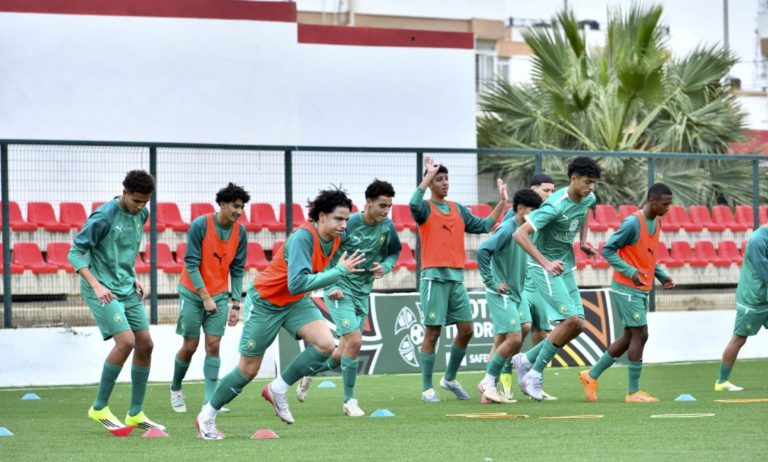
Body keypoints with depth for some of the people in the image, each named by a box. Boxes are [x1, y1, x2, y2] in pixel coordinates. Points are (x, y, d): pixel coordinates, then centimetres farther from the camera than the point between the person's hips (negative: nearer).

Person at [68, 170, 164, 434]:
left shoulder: (141, 214, 7)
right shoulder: (103, 217, -17)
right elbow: (75, 253, -15)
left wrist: (133, 278, 10)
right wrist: (96, 285, -24)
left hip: (127, 290, 8)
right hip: (103, 291, -8)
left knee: (145, 345, 6)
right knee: (126, 341, -20)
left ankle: (136, 414, 16)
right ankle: (99, 408, -6)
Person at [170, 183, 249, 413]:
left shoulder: (240, 232, -3)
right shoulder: (200, 225, -16)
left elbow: (237, 270, 2)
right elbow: (191, 264, -15)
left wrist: (236, 304, -2)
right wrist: (205, 297, -18)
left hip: (219, 295, 3)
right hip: (193, 292, -3)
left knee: (213, 346, -5)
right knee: (190, 346, 1)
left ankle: (210, 399, -6)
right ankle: (175, 390, 24)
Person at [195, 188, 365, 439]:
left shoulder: (335, 237, -8)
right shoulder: (303, 237, -32)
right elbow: (297, 284, -41)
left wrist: (329, 286, 2)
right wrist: (340, 271, -37)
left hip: (296, 302, 7)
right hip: (265, 302, -7)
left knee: (325, 344, -18)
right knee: (248, 369, 3)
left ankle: (277, 390, 1)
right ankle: (207, 416, 24)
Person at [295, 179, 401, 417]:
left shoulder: (387, 226, -3)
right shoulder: (348, 224, -18)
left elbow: (394, 252, 14)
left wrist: (385, 266, -8)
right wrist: (330, 286, -17)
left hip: (363, 292, 6)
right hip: (339, 290, -6)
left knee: (343, 354, 10)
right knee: (354, 340, -18)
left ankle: (310, 372, 40)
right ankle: (349, 400, -5)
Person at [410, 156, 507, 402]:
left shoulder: (458, 209, 15)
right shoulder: (426, 209, -3)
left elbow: (483, 226, 17)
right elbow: (414, 204, -26)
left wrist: (501, 202, 11)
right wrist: (428, 175, -23)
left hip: (457, 276, 6)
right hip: (434, 277, -6)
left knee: (466, 330, 5)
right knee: (432, 333, -3)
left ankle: (450, 378, 23)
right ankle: (427, 388, 4)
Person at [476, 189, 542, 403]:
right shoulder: (507, 229, -14)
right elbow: (483, 250, -24)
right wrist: (491, 282, -20)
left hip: (514, 295, 9)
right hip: (501, 295, -9)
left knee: (502, 342, 9)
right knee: (514, 338, -15)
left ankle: (489, 387, 12)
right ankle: (489, 381, -5)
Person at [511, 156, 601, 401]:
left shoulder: (588, 199, 0)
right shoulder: (555, 205, -25)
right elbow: (520, 234, -29)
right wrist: (545, 263, -35)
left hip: (566, 268, 8)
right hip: (544, 268, -8)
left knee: (577, 325, 2)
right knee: (570, 319, -18)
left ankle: (527, 360, 16)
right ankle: (535, 372, -5)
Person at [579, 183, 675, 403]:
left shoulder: (657, 222, 10)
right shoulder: (632, 223, -18)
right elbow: (608, 250, -15)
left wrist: (662, 276, 8)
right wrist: (630, 272, -24)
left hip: (641, 290, 9)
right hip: (626, 289, -9)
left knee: (630, 337, 12)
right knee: (640, 335, -8)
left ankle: (591, 375, 22)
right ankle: (633, 391, -1)